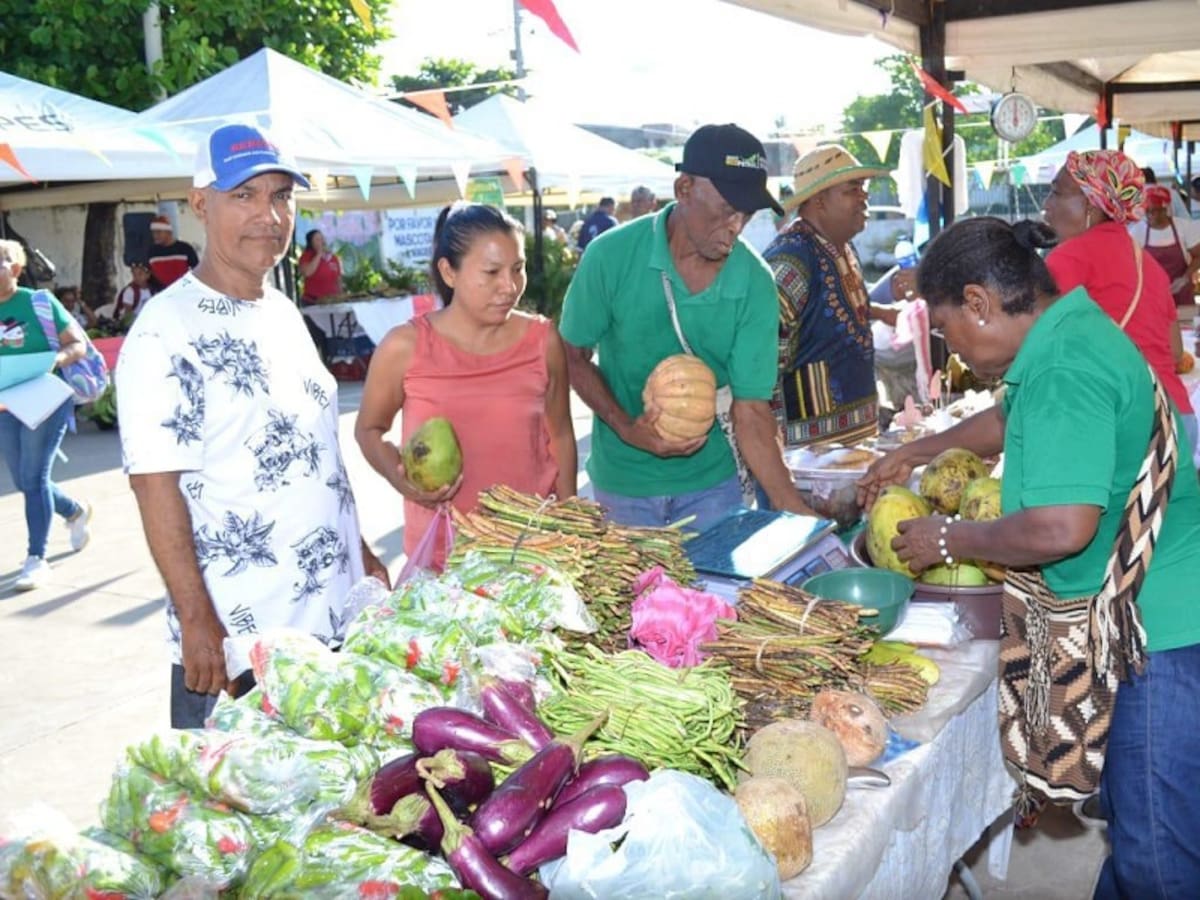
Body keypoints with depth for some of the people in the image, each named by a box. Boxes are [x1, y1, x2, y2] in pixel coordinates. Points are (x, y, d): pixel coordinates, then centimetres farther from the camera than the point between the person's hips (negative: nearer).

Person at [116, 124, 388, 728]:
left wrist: (361, 553, 17)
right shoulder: (165, 332, -15)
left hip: (337, 619, 8)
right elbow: (155, 485, -17)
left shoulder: (284, 314, 9)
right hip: (233, 641, -7)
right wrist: (197, 623, -19)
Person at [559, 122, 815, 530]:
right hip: (623, 480, -1)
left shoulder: (755, 284, -12)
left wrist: (793, 509, -22)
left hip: (711, 483, 1)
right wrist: (625, 427, -19)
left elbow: (751, 411, -13)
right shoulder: (612, 255, -16)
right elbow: (574, 355, -4)